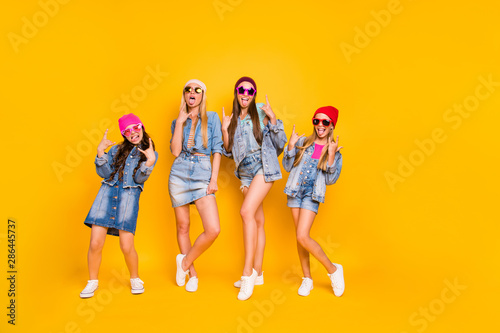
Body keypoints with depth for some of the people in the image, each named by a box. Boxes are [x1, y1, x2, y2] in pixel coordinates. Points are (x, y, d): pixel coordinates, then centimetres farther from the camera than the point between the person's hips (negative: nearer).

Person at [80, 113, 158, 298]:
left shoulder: (150, 153, 9)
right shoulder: (117, 149, 17)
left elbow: (140, 178, -4)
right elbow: (104, 173, 6)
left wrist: (150, 161, -18)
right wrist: (101, 152, -4)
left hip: (129, 197, -2)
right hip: (107, 194, 3)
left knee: (127, 246, -8)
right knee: (95, 243, -4)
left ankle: (135, 279, 20)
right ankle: (92, 281, 18)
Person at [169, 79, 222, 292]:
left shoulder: (212, 118, 7)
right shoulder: (177, 121, 12)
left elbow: (217, 150, 3)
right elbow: (175, 151, -2)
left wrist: (214, 179, -6)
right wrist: (180, 123, -4)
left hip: (202, 174, -1)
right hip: (179, 174, 2)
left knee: (213, 230, -14)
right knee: (182, 226, 7)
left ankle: (184, 262, 10)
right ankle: (192, 273, 24)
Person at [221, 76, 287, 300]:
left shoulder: (261, 113, -1)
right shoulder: (233, 119, 11)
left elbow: (279, 143, -3)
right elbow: (228, 151, 10)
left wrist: (273, 119, -15)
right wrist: (224, 129, -4)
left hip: (263, 167, -5)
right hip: (245, 172, 5)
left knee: (247, 212, -21)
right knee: (257, 221, 9)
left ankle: (248, 272, -16)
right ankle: (257, 273, 16)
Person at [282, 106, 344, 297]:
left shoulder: (334, 151, 3)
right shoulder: (303, 142, 5)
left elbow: (330, 180, -3)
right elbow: (288, 167, 5)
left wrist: (331, 156, -14)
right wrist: (291, 146, -8)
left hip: (312, 195, -3)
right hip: (295, 192, 3)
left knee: (302, 237, -15)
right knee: (300, 237, 7)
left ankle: (333, 270, 6)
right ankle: (307, 278, 22)